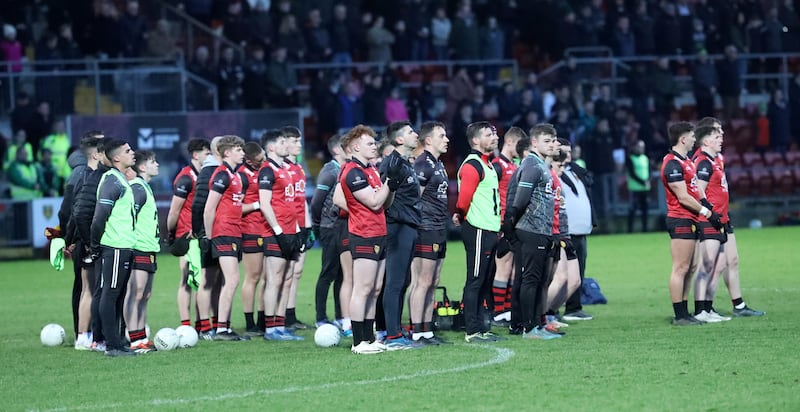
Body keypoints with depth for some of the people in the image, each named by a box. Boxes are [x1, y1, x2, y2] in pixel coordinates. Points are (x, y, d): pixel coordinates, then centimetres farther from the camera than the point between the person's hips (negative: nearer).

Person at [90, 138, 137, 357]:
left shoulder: (122, 180, 17)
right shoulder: (111, 181, -14)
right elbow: (100, 216, -19)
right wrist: (96, 245, -14)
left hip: (125, 248, 10)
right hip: (115, 248, -10)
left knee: (118, 296, 12)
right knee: (110, 294, -6)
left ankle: (116, 342, 17)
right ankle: (112, 345, -6)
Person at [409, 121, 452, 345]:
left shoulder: (438, 164, 18)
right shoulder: (422, 165, -12)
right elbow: (414, 199, -16)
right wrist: (419, 228, -17)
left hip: (439, 231, 10)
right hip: (426, 231, -10)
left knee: (432, 284, 12)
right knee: (422, 282, -8)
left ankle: (427, 330, 16)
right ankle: (417, 332, -6)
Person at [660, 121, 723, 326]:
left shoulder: (686, 161, 17)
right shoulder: (673, 164, -15)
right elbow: (683, 197, -18)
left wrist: (708, 210, 10)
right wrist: (706, 212, -12)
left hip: (690, 221, 10)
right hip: (681, 221, -10)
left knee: (690, 267, 12)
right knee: (681, 269, -7)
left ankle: (684, 313, 17)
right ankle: (679, 316, -5)